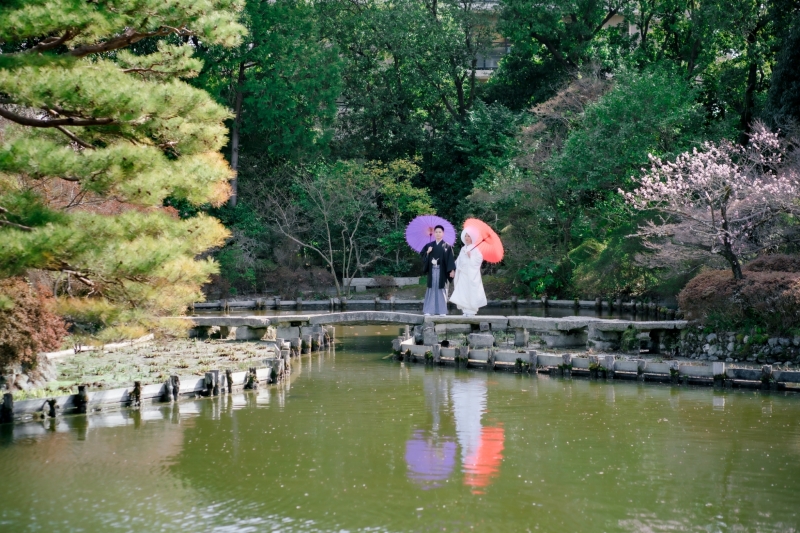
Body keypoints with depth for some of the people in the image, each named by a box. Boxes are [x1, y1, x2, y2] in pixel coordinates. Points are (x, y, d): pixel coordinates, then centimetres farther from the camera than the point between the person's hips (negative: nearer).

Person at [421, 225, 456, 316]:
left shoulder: (447, 246, 1)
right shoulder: (429, 245, 12)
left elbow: (450, 258, -7)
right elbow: (422, 255, 11)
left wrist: (452, 270, -16)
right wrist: (427, 252, -8)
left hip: (442, 271, -3)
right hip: (432, 271, 3)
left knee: (441, 289, -3)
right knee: (431, 289, 2)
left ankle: (442, 311, 1)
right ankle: (429, 310, 3)